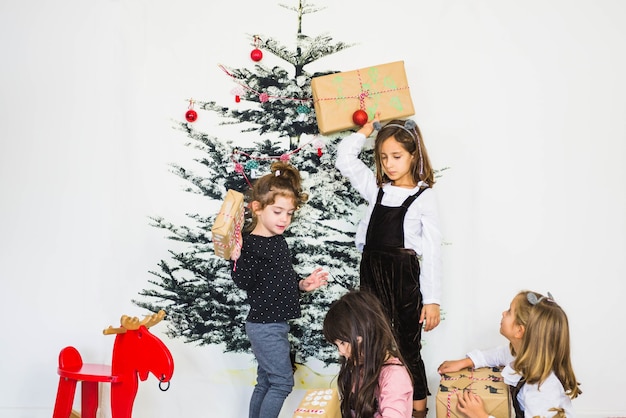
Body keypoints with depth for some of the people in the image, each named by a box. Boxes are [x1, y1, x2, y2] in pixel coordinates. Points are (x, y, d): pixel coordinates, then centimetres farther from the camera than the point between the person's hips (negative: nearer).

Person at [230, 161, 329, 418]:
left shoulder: (279, 240, 10)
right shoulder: (250, 244, -18)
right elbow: (245, 283, -24)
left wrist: (303, 285, 7)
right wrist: (236, 259, -39)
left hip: (275, 324, 9)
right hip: (264, 326, -9)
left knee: (266, 382, 16)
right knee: (282, 382, -4)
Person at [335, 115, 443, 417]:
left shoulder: (424, 197, -5)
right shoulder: (376, 189, 8)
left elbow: (432, 252, -7)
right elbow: (345, 157, 10)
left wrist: (432, 300, -10)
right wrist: (370, 126, 12)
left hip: (405, 278, -4)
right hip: (372, 276, 4)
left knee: (407, 348, 6)